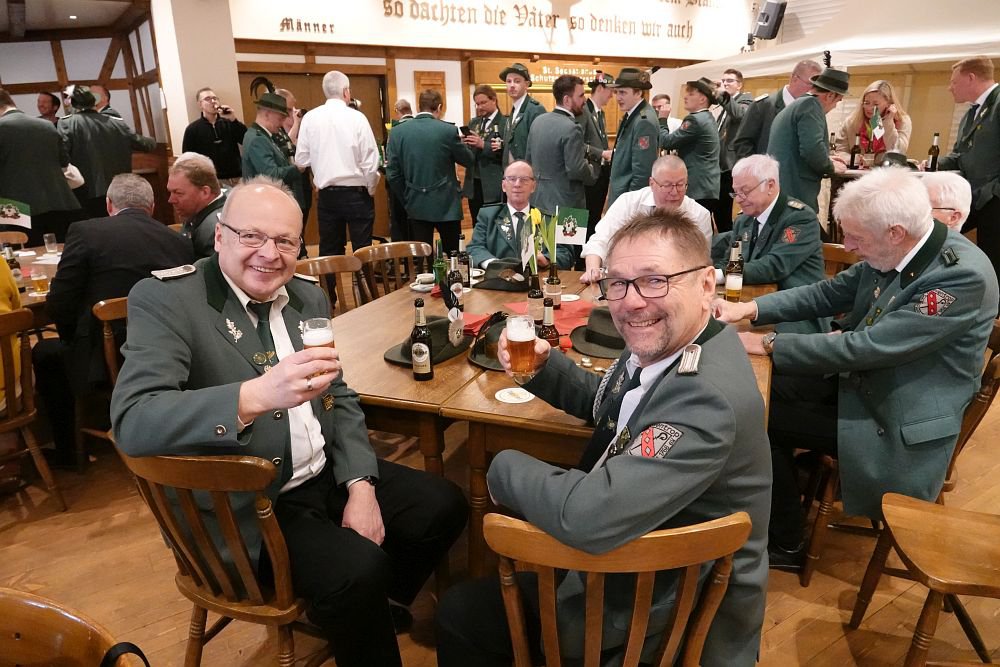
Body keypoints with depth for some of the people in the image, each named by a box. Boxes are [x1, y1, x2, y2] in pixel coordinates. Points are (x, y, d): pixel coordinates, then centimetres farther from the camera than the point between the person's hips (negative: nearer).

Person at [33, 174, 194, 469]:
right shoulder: (180, 242, 1)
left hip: (104, 361, -5)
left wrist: (75, 341, 14)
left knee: (44, 353, 27)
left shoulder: (86, 232, -8)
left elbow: (58, 305, -7)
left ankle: (66, 452, 34)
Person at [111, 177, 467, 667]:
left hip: (326, 476, 7)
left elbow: (339, 400, 10)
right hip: (245, 505, -7)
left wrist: (361, 485, -5)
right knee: (360, 569, -25)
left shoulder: (308, 297, 6)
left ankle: (371, 606, 27)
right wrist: (257, 395, -43)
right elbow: (132, 422, -28)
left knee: (444, 505, 5)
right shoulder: (165, 300, -14)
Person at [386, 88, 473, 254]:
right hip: (446, 204, -2)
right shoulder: (448, 130, -9)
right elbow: (468, 160, 5)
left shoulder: (397, 132, -1)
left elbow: (392, 173, 0)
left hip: (416, 206, 2)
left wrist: (407, 199, 11)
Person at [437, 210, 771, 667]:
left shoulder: (708, 398, -36)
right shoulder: (661, 346, -7)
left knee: (461, 614, 4)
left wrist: (505, 467, -22)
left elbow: (593, 516, -41)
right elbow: (602, 402, 12)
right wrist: (543, 366, -7)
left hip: (673, 612, -8)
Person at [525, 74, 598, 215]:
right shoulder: (571, 129, -20)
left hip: (538, 200, 8)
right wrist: (592, 170, -3)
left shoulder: (538, 120, 5)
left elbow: (528, 159, 12)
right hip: (564, 205, -8)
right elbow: (576, 170, -22)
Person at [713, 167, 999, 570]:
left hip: (898, 421, -7)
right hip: (860, 377, 8)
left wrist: (769, 344, -25)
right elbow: (828, 294, 5)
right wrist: (751, 308, -9)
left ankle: (785, 544, 11)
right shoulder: (891, 254, -7)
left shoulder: (964, 276, -28)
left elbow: (867, 346, -31)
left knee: (763, 420, -11)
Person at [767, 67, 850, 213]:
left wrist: (826, 160, 30)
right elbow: (812, 149, -21)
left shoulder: (794, 105, 22)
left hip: (779, 189, 10)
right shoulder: (811, 105, -8)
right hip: (795, 193, -10)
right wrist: (831, 167, -2)